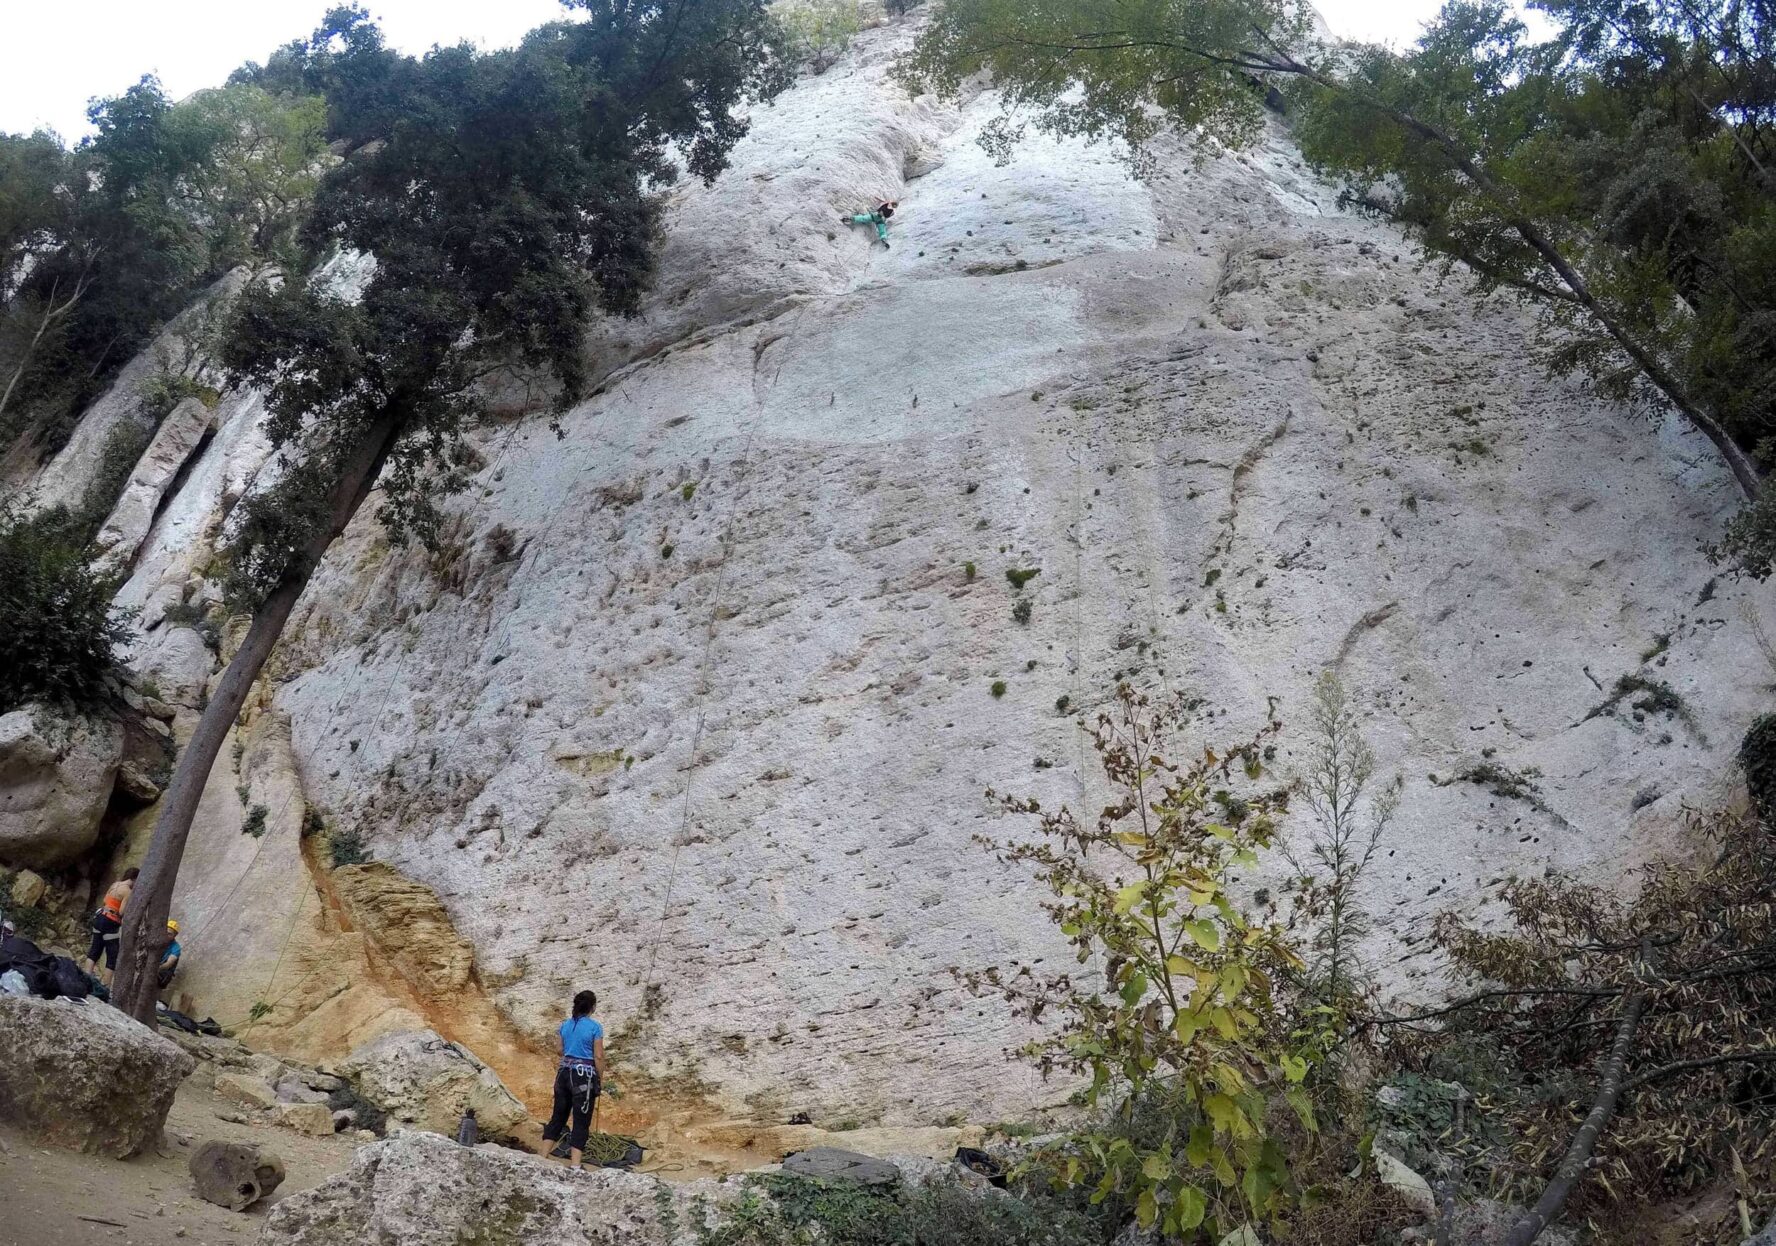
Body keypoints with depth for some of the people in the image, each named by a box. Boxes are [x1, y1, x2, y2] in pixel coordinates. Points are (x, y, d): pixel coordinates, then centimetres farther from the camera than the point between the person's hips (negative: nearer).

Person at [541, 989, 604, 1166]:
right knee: (581, 1121, 1)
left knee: (558, 1116, 16)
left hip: (564, 1073, 5)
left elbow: (561, 1051, 13)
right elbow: (598, 1057, -10)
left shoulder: (565, 1025, 5)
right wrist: (601, 1079, 1)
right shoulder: (595, 1027, -12)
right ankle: (575, 1164, -1)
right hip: (585, 1075, -5)